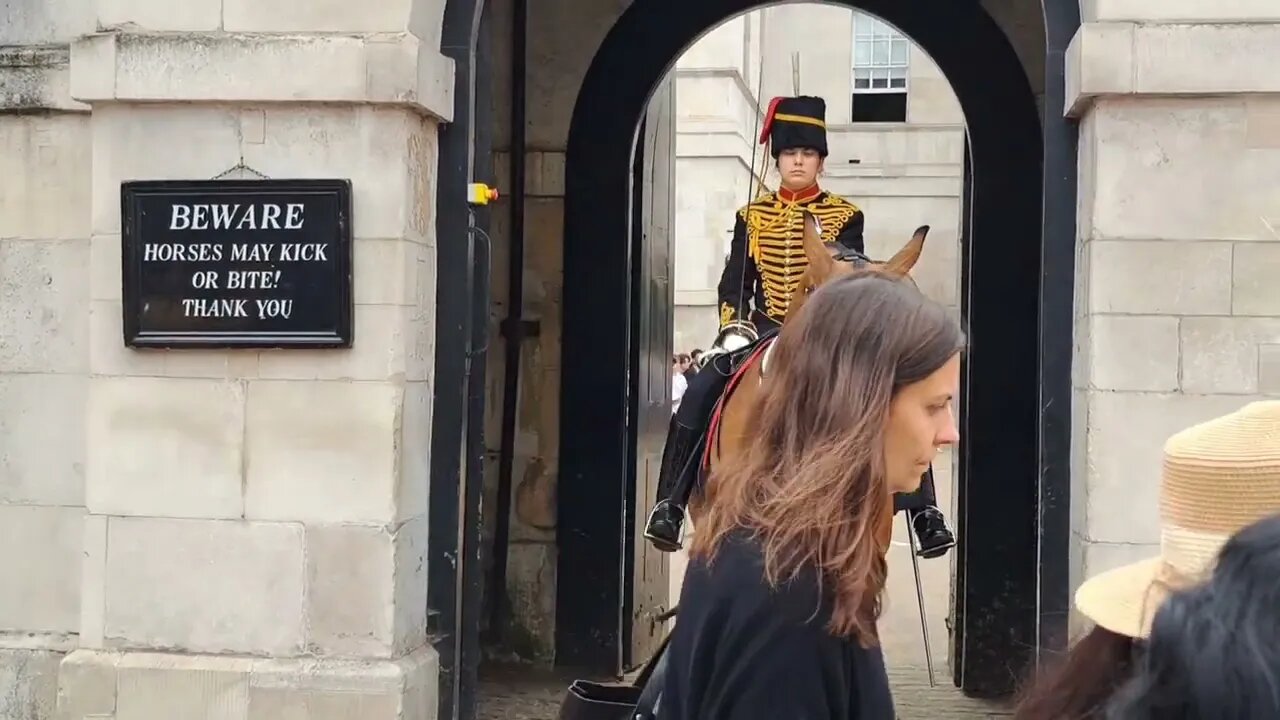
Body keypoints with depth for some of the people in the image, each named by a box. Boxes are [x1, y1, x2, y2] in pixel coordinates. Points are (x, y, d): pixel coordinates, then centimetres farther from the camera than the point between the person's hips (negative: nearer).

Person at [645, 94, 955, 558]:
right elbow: (734, 282, 7)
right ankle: (669, 506, -12)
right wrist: (735, 327, -11)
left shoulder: (845, 216, 4)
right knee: (698, 397, -20)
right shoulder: (753, 216, 9)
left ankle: (924, 512, -15)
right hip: (764, 331, 1)